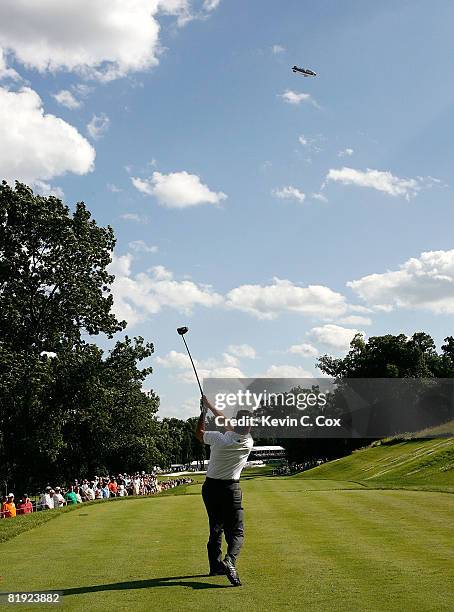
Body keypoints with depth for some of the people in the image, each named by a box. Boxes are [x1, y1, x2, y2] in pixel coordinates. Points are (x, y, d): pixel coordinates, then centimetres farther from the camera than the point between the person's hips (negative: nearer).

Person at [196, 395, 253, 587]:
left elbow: (199, 433, 8)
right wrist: (210, 407, 13)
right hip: (230, 489, -2)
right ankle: (229, 561, -28)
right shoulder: (248, 443, -8)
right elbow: (227, 424, 5)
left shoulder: (218, 438, -15)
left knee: (215, 527, 18)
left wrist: (204, 411, 17)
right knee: (236, 531, -1)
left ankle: (215, 566, 26)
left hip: (210, 487, 2)